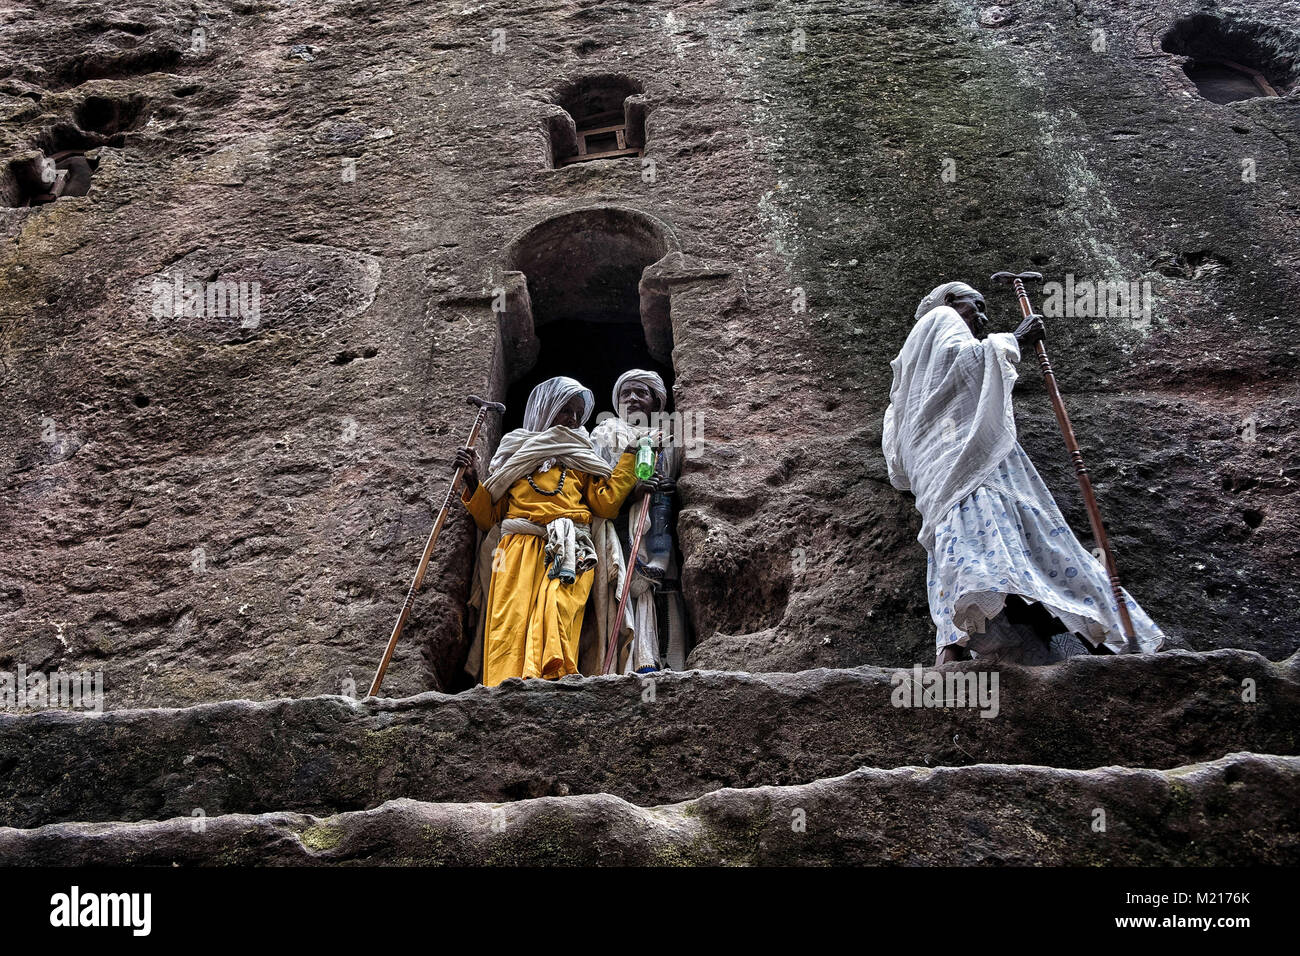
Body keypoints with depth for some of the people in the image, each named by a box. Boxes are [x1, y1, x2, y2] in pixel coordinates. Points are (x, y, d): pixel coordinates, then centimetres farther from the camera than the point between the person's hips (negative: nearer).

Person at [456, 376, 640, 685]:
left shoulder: (581, 459, 29)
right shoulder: (514, 455, 28)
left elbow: (606, 503, 11)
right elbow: (487, 518, 23)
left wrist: (630, 455, 12)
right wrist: (473, 481, 8)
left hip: (567, 552, 0)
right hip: (519, 548, 0)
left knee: (555, 618, -29)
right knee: (510, 622, -25)